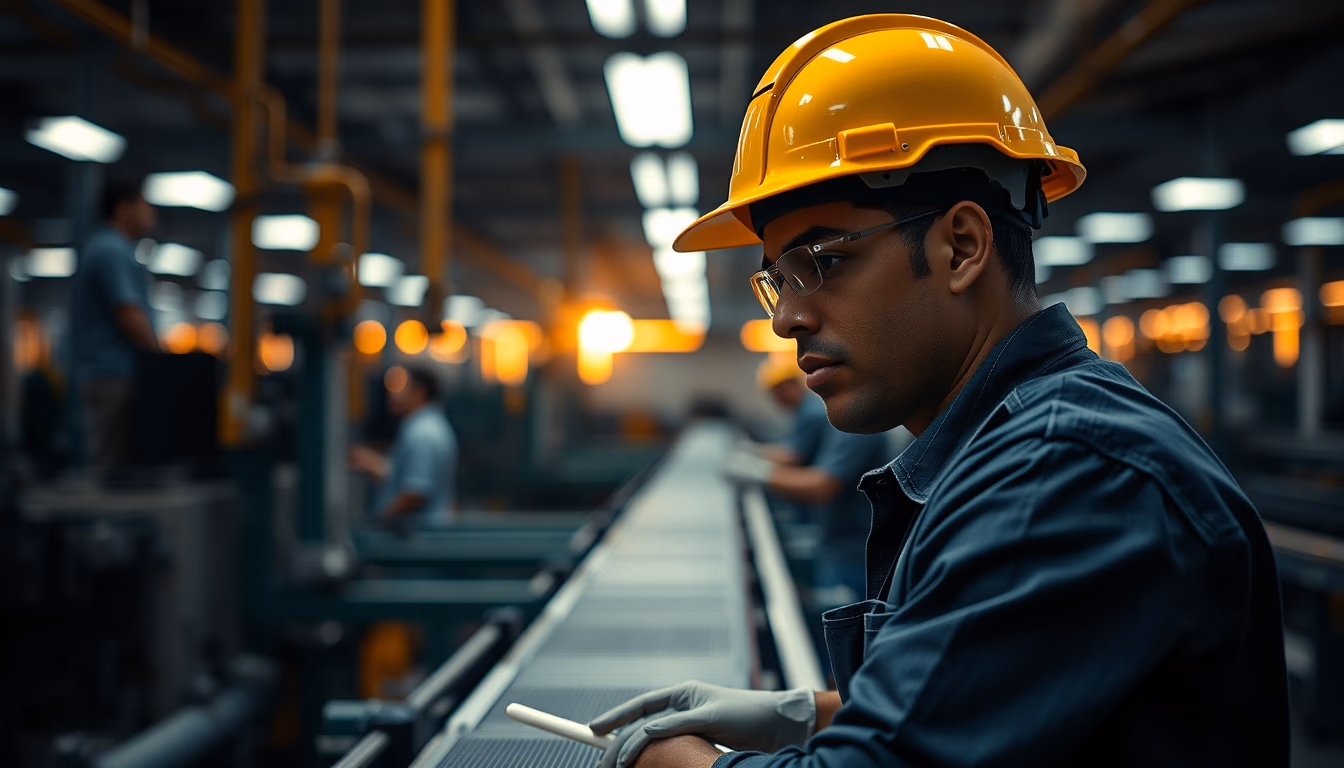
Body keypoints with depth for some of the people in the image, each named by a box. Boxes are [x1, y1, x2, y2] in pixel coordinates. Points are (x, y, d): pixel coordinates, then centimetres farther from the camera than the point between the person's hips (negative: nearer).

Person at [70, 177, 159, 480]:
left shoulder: (99, 248, 23)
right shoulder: (113, 251, -11)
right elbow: (129, 315, -18)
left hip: (98, 373, 10)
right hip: (116, 375, -10)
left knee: (108, 466, 8)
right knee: (114, 467, -11)